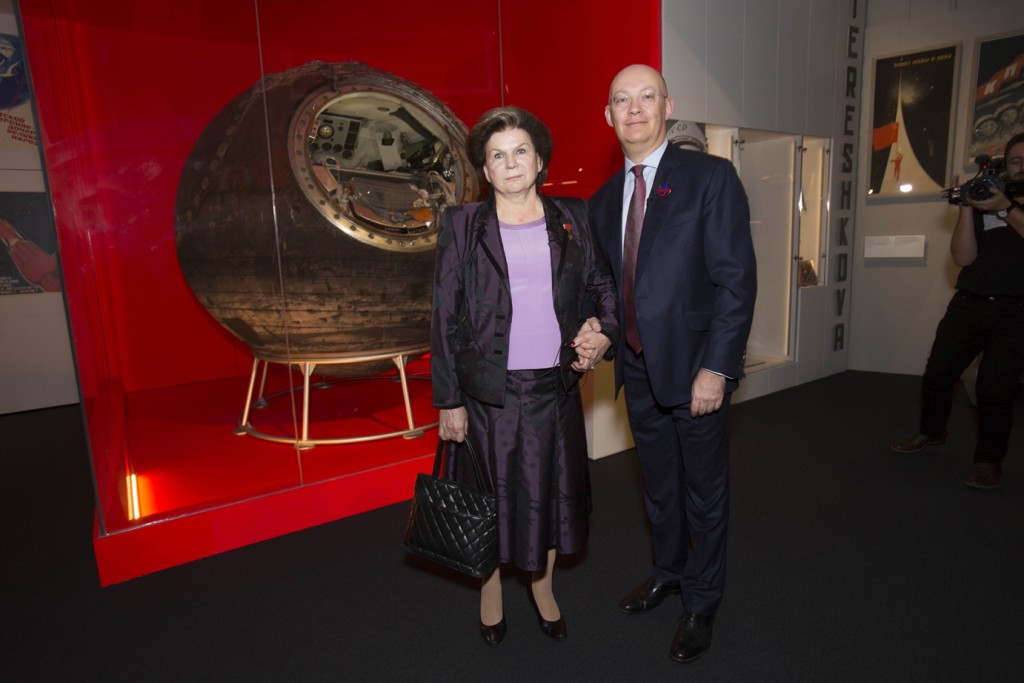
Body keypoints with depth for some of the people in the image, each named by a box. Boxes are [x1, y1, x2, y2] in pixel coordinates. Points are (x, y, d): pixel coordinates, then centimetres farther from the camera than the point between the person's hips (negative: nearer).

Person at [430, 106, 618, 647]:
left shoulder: (571, 219, 5)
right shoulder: (461, 225, -3)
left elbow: (602, 287, 14)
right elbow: (445, 318, -5)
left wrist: (604, 335, -7)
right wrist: (448, 402, -6)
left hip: (555, 386, 3)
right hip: (489, 392, -2)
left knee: (552, 490, 15)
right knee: (491, 495, 12)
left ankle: (543, 586, 41)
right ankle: (490, 590, 39)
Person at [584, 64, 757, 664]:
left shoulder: (711, 177, -9)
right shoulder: (604, 200, 8)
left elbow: (737, 278, -14)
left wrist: (716, 368, -19)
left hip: (695, 366, -5)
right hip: (638, 369, 5)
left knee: (704, 491, 12)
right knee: (658, 485, 21)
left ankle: (702, 603, 34)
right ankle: (668, 574, 45)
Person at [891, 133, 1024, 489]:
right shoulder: (984, 199, 10)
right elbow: (963, 257, -3)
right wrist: (966, 208, -9)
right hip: (969, 305, 2)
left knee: (995, 390, -8)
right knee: (936, 375, 3)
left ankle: (989, 461, 11)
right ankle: (931, 431, 29)